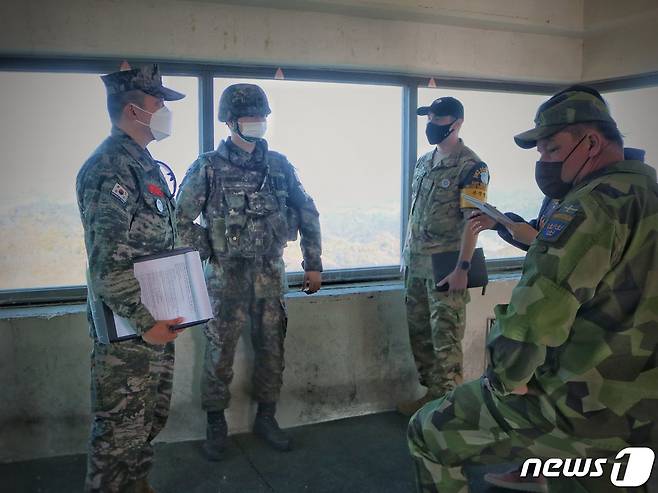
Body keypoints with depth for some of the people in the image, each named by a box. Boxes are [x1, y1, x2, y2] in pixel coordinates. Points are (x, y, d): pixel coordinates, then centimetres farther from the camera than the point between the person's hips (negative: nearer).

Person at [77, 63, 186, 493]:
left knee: (151, 417, 21)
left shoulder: (145, 163, 13)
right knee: (121, 426, 3)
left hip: (156, 318, 10)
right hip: (127, 327, -10)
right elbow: (106, 261, -24)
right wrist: (145, 320, -23)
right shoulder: (110, 167, -18)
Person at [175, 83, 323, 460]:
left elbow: (308, 214, 9)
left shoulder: (279, 165, 4)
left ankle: (266, 418, 28)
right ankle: (216, 425, 21)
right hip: (227, 275, -3)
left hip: (271, 274, 3)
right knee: (220, 352, 4)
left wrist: (314, 264, 6)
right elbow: (181, 219, -1)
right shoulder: (208, 168, -5)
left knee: (272, 349, 10)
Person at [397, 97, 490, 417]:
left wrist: (462, 268, -20)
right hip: (416, 265, 8)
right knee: (418, 330, 15)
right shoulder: (423, 162, 12)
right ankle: (429, 391, 30)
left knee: (446, 337, -1)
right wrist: (406, 254, 16)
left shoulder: (471, 167, -11)